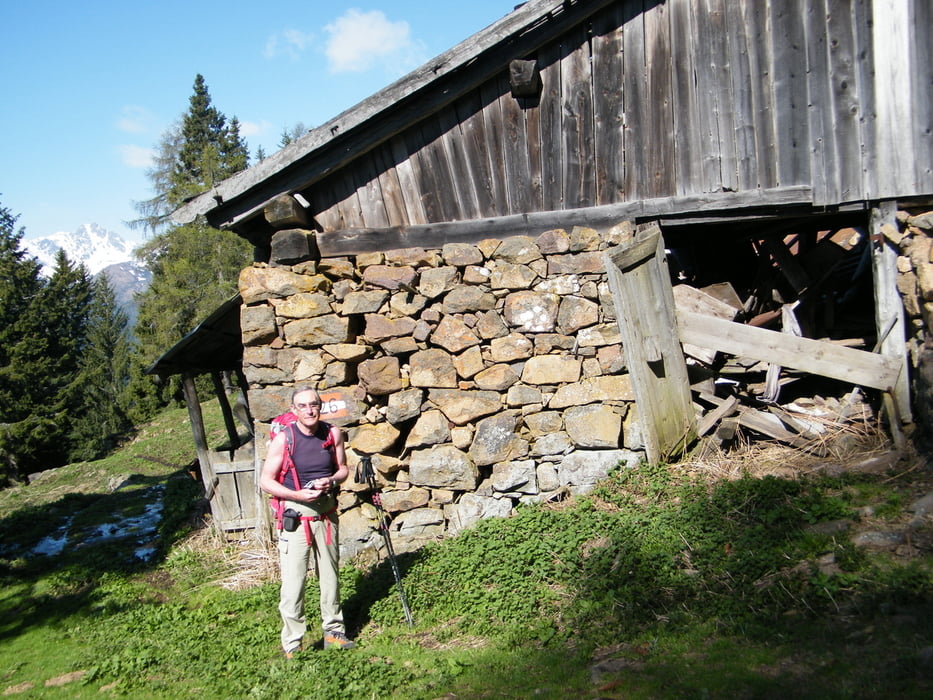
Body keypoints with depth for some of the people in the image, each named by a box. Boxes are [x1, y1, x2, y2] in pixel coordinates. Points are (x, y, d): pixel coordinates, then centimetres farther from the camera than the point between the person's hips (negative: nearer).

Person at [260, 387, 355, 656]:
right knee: (293, 580, -5)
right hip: (296, 514, -4)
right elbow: (266, 481, -8)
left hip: (327, 512, 4)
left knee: (330, 574, 14)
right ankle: (292, 644, 6)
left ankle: (334, 632, 28)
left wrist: (331, 481, -11)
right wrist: (300, 495, -20)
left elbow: (343, 469, 12)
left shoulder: (333, 434, -1)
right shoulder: (284, 439, -12)